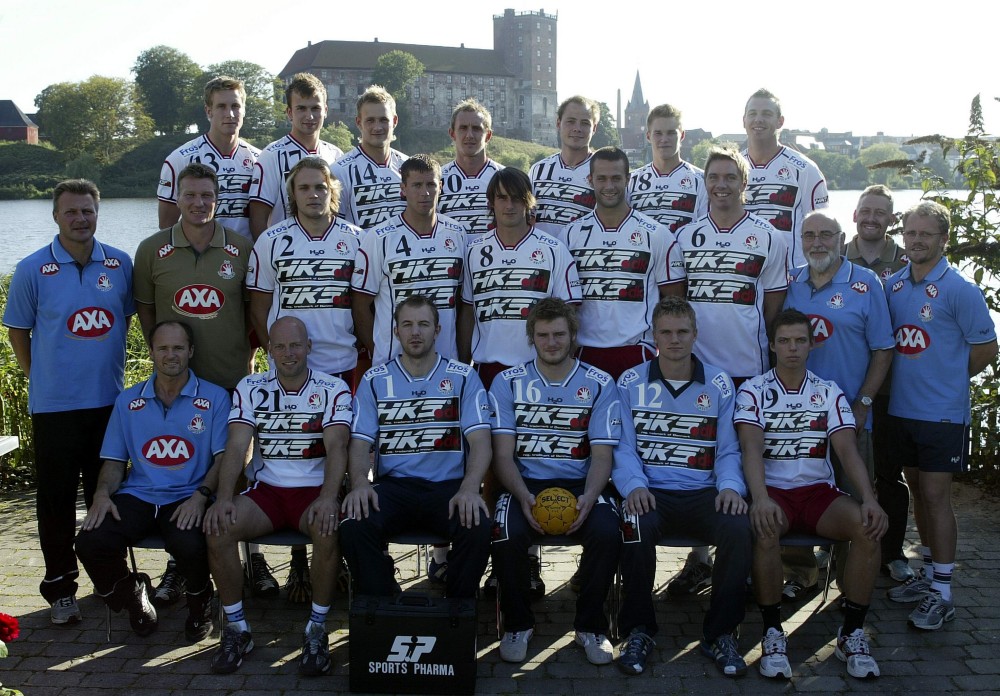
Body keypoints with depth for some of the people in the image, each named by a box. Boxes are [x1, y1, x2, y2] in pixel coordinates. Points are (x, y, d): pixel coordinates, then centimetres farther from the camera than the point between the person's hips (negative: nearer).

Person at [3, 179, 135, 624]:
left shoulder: (120, 264, 2)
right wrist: (38, 376, 5)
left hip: (109, 400, 2)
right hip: (54, 404, -2)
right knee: (56, 499, 3)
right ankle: (60, 587, 15)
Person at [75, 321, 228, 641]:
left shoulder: (214, 398, 6)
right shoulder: (128, 401, 16)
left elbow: (224, 458, -1)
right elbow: (114, 461, 16)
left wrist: (201, 495, -18)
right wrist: (103, 493, -5)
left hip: (187, 499, -3)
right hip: (137, 495, 3)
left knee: (190, 545, -35)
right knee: (90, 543, -24)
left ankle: (199, 601, 4)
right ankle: (130, 592, 11)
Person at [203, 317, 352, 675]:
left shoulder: (333, 389, 1)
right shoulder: (250, 388, 7)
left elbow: (336, 447, -12)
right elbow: (236, 447, -3)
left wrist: (328, 497, -31)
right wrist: (224, 497, -21)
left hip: (315, 490, -2)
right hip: (266, 489, 2)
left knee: (329, 530, -35)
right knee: (218, 528, -26)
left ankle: (317, 630, -16)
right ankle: (236, 629, -8)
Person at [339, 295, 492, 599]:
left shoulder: (463, 377, 8)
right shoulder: (374, 380, 12)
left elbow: (480, 440, -1)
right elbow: (361, 441, 5)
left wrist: (469, 488, -21)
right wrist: (359, 482, -17)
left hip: (449, 486, -1)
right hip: (393, 485, 1)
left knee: (477, 529, -32)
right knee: (354, 526, -30)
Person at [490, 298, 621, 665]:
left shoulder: (599, 384, 5)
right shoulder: (508, 382, 5)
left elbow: (602, 454, 0)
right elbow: (503, 453, -1)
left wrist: (588, 497, -20)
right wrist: (524, 497, -20)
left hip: (581, 484, 0)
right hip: (525, 483, 0)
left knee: (607, 532, -30)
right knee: (507, 535, -31)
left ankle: (590, 627, -4)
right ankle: (518, 624, -3)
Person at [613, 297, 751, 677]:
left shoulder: (719, 384, 11)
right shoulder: (630, 383, 9)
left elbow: (728, 450, 10)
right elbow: (624, 446, 3)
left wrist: (730, 486, -11)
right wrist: (634, 485, -17)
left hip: (704, 493, 1)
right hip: (651, 492, -1)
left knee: (738, 528, -30)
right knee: (638, 527, -35)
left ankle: (720, 633, -9)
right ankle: (637, 630, -12)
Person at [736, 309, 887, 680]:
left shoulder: (829, 393, 9)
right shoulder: (753, 391, 1)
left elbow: (848, 450, -2)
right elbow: (751, 448, -14)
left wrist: (869, 499, -20)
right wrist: (760, 498, -33)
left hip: (818, 491, 3)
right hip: (772, 491, -3)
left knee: (867, 525, -28)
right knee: (764, 529, -37)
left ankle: (852, 633, -14)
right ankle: (773, 632, -20)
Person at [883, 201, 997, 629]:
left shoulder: (959, 289, -11)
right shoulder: (892, 285, 5)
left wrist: (947, 379, 2)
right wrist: (910, 378, 6)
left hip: (943, 413, -6)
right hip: (901, 408, 6)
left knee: (935, 494, -4)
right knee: (917, 489, 14)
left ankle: (942, 593, 5)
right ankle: (929, 573, 28)